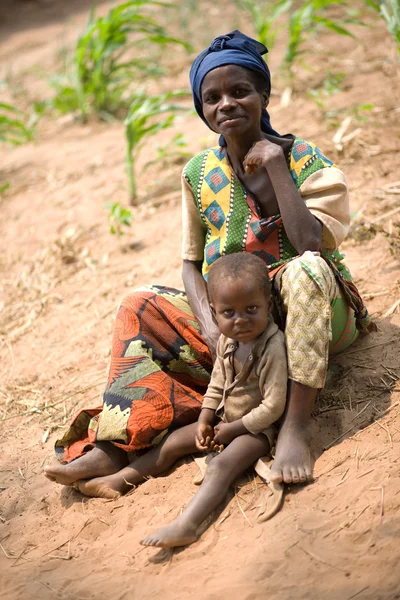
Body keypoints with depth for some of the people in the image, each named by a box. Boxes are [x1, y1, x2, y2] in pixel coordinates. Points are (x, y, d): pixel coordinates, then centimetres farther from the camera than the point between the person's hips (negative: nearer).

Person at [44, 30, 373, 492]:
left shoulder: (306, 161, -10)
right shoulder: (199, 174, 1)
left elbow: (313, 246, -26)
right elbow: (192, 263, 3)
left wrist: (274, 168, -22)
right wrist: (210, 324, -15)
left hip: (315, 318, -4)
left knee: (307, 269, -36)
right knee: (140, 307, -11)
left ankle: (295, 426, -39)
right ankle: (114, 444, -27)